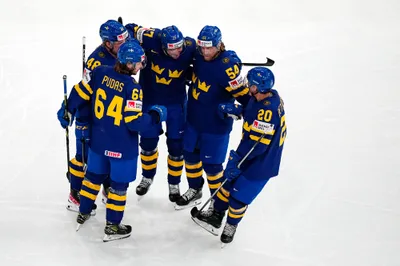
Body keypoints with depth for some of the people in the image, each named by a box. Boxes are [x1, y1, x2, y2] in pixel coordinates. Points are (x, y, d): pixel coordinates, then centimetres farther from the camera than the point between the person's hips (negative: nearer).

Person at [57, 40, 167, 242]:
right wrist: (156, 115, -6)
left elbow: (80, 92, 0)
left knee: (94, 175, 25)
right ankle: (112, 227, 22)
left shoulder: (100, 72, -9)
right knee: (119, 183, 11)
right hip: (122, 147, -6)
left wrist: (68, 111, 17)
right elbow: (135, 122, -23)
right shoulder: (132, 88, -24)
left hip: (98, 141, 6)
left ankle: (83, 214, 42)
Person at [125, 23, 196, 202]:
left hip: (176, 101, 0)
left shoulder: (191, 47, -26)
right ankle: (147, 177, 40)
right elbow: (130, 30, -14)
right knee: (148, 141, 13)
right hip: (150, 99, 0)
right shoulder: (152, 39, -31)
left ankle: (174, 184, 27)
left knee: (176, 145, 5)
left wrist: (190, 73, -19)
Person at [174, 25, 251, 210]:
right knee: (190, 154, 21)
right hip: (194, 118, 7)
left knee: (211, 165, 3)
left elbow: (241, 93, -23)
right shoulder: (199, 55, -8)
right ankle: (195, 191, 45)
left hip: (216, 124, -7)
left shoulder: (226, 66, -29)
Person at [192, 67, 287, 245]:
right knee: (229, 181, 20)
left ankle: (231, 226, 31)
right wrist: (236, 110, -3)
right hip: (248, 155, 9)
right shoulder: (268, 97, -5)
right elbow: (252, 112, 15)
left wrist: (237, 158, -20)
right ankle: (216, 216, 38)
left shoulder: (268, 110, -32)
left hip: (260, 163, -9)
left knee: (239, 196, 5)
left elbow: (258, 143, -29)